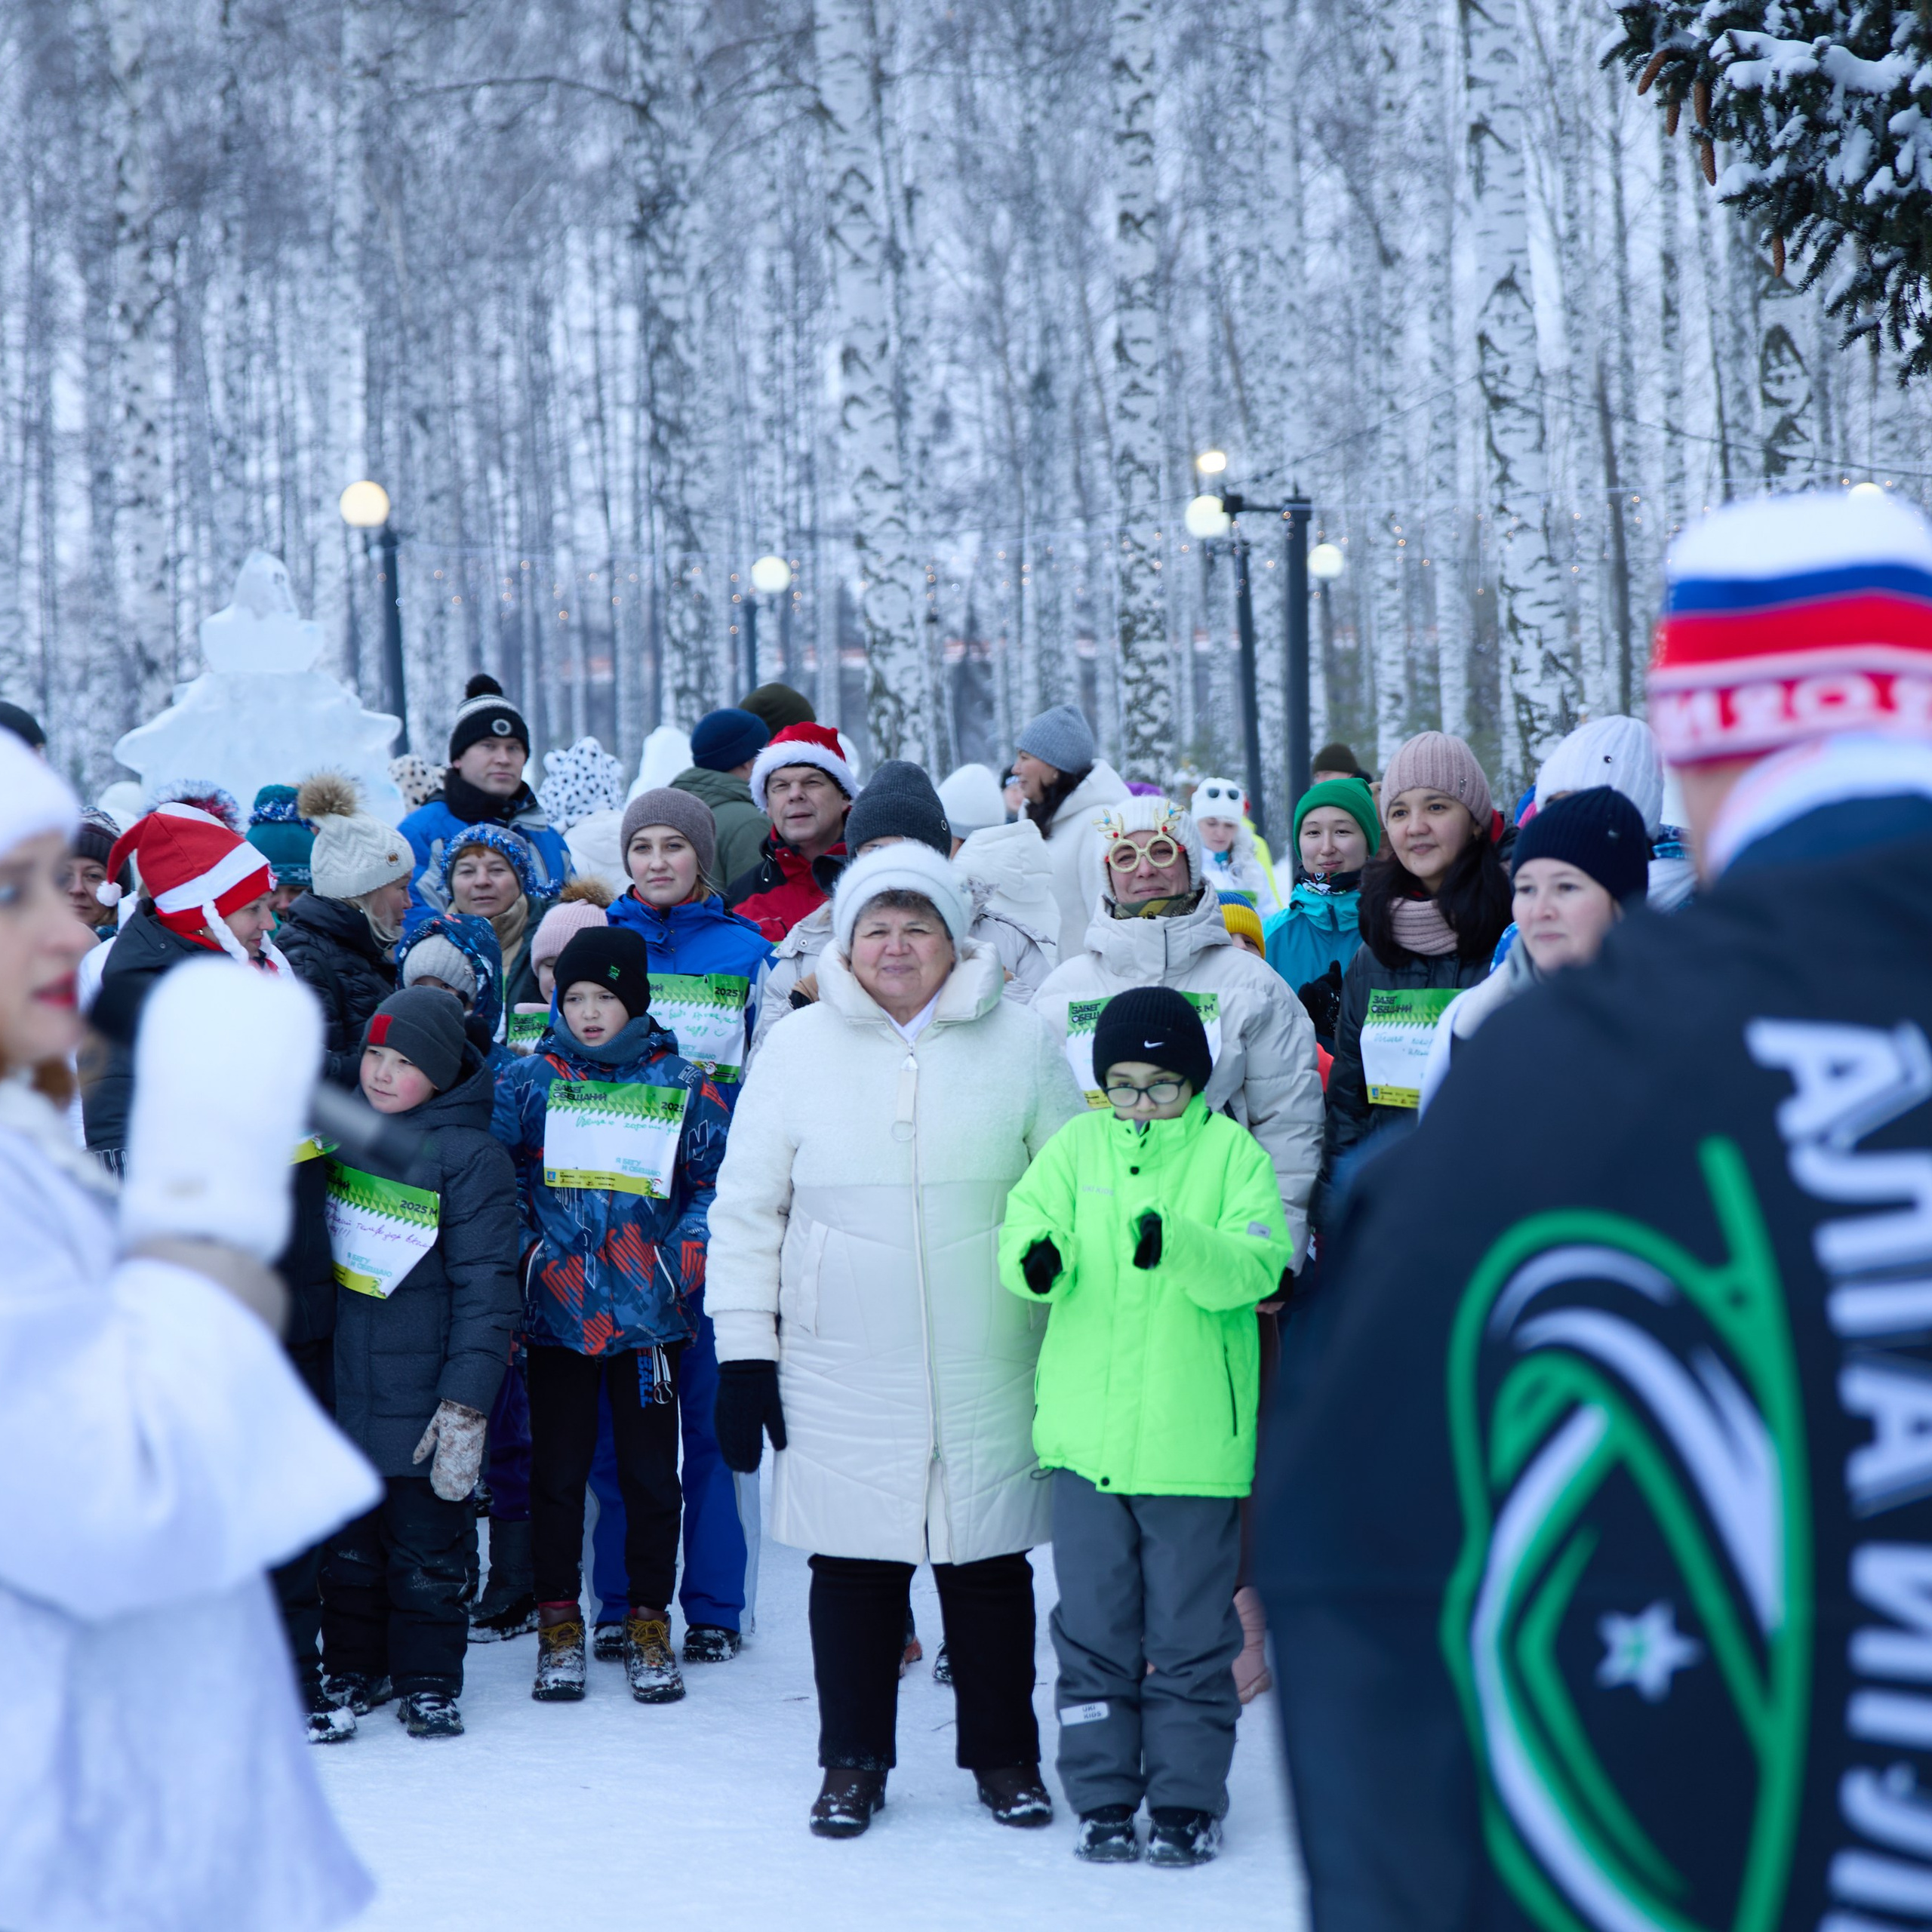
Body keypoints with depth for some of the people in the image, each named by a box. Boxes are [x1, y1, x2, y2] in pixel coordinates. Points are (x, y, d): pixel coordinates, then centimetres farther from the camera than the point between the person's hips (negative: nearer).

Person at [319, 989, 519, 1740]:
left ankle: (427, 1683, 16)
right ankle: (353, 1670, 25)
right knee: (347, 1542, 12)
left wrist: (466, 1405, -16)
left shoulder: (472, 1156, -10)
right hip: (341, 1389, 5)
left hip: (423, 1398, -5)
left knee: (428, 1550, 4)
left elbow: (486, 1290, -11)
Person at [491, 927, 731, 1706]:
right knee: (557, 1471, 6)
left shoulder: (682, 1088, 3)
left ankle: (648, 1624, 17)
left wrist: (687, 1258, -5)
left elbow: (717, 1183, 7)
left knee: (651, 1473, 6)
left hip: (649, 1315, 0)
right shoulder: (530, 1082, 3)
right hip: (556, 1311, 0)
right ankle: (558, 1622, 17)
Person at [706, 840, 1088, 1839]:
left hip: (989, 1372, 0)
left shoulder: (1020, 1044, 3)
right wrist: (744, 1349, 1)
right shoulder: (798, 1049, 3)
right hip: (843, 1375, 0)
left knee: (989, 1562, 8)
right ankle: (853, 1762, 19)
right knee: (854, 1565, 5)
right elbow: (745, 1211, 6)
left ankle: (1004, 1756, 23)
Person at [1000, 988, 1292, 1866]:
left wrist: (1179, 1245, -32)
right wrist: (1035, 1251, -29)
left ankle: (1186, 1803, 15)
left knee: (1190, 1640, 5)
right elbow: (1027, 1217, -4)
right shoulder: (1077, 1147, 8)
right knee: (1093, 1632, 8)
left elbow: (1257, 1263, -12)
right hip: (1086, 1435, 2)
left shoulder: (1231, 1152, -1)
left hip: (1192, 1442, -2)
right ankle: (1102, 1800, 17)